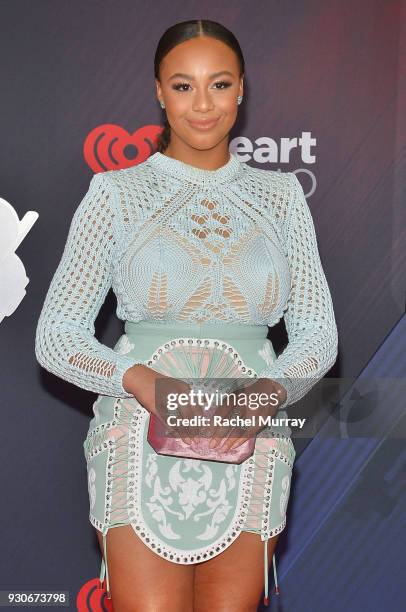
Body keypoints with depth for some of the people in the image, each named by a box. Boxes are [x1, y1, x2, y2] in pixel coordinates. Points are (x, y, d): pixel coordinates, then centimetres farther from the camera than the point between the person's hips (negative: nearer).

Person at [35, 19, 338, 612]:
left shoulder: (280, 196, 9)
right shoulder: (116, 193, 2)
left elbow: (317, 332, 8)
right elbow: (56, 336, -1)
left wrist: (271, 390, -13)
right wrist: (138, 378, -19)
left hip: (249, 448, 2)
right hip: (143, 449, -2)